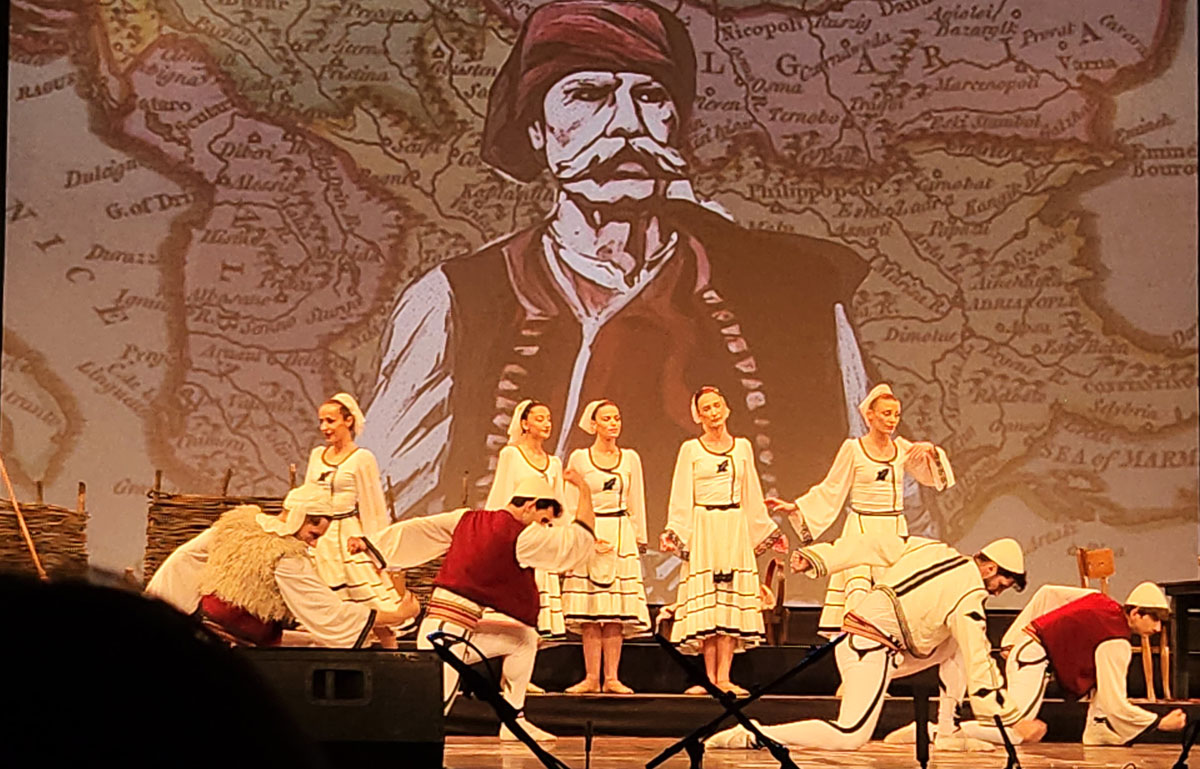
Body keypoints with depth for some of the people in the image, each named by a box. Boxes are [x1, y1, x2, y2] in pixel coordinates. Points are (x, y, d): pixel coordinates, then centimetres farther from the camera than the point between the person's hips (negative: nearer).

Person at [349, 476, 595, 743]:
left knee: (525, 639, 18)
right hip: (447, 634, -9)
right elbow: (578, 540, -6)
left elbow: (418, 528, 8)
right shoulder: (521, 537, -12)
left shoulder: (466, 520, 10)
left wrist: (370, 542, 10)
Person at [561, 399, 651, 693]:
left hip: (621, 535, 2)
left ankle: (612, 677, 1)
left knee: (618, 607, -2)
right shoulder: (579, 458, 2)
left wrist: (640, 538, 11)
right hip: (587, 536, -2)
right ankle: (591, 677, 0)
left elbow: (636, 503, 13)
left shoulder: (630, 458, 8)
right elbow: (570, 506, 2)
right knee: (589, 608, -3)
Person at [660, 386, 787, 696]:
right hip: (702, 529, -2)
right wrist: (674, 533, -9)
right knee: (705, 601, -4)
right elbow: (681, 497, 2)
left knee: (732, 601, -2)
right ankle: (710, 676, -1)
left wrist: (768, 531, 16)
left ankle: (723, 676, -2)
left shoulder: (743, 447, 11)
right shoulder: (690, 450, 3)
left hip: (736, 530, 2)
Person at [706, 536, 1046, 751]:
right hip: (871, 649, -10)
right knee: (849, 737, -18)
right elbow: (978, 671, -11)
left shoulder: (933, 549, 11)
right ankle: (749, 736, -18)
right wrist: (1015, 721, -4)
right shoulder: (968, 600, -10)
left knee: (957, 645, 15)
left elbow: (871, 546, 13)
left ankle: (948, 733, 15)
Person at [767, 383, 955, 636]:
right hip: (862, 530, -4)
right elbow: (830, 491, 4)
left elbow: (933, 476, 11)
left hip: (895, 532, 4)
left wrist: (931, 451, -7)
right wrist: (794, 508, -3)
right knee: (858, 591, -14)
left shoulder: (902, 448, 8)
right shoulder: (853, 449, -2)